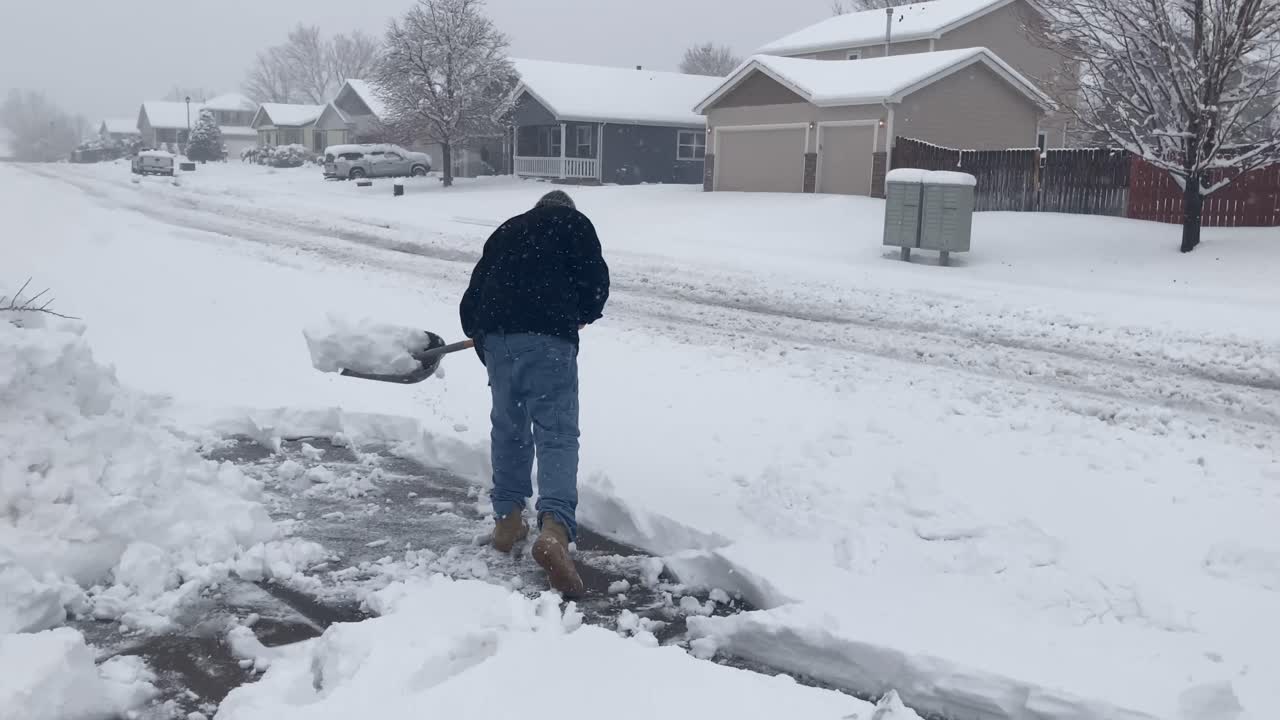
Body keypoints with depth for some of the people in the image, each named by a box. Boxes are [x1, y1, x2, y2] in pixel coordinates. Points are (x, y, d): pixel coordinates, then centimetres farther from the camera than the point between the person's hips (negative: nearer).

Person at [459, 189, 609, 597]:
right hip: (548, 335, -4)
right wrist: (583, 315, 24)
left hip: (495, 334, 5)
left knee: (509, 428, 20)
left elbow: (477, 286, 25)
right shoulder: (575, 224, 17)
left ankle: (507, 519, 25)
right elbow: (596, 280, 5)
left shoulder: (507, 230, 29)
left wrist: (478, 331, 39)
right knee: (557, 435, -7)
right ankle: (554, 528, -25)